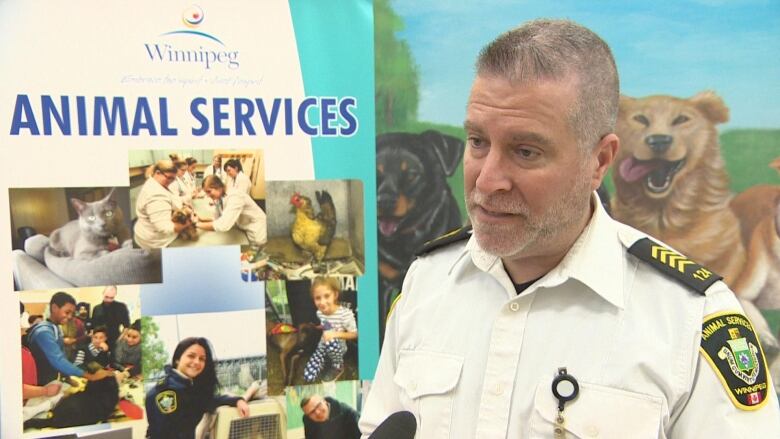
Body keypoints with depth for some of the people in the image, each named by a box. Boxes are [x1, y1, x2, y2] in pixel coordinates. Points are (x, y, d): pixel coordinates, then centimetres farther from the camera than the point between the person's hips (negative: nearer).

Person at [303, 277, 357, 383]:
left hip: (338, 347, -4)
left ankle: (338, 367, -10)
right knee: (308, 377, -13)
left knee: (331, 342, -42)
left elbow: (354, 334, -16)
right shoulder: (319, 313, -6)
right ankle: (328, 360, 16)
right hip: (322, 347, 4)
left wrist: (336, 334, -29)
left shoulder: (345, 313, -25)